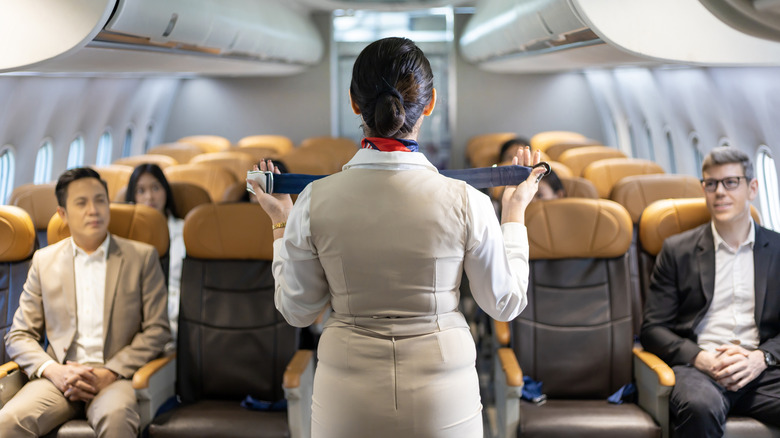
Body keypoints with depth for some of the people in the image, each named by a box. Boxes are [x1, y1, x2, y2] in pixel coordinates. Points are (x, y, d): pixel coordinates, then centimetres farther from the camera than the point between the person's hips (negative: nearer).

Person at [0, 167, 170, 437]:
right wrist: (53, 370, -8)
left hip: (116, 377, -2)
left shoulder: (142, 257, 9)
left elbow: (157, 331, 5)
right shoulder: (44, 261, 15)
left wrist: (109, 373, -9)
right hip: (58, 377, 2)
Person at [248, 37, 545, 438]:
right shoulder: (466, 202, -16)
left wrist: (280, 225, 10)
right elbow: (506, 303, -2)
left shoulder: (315, 201, -14)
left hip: (347, 404, 1)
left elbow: (297, 311, -2)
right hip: (443, 401, 0)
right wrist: (514, 215, 9)